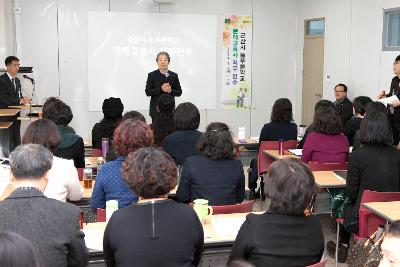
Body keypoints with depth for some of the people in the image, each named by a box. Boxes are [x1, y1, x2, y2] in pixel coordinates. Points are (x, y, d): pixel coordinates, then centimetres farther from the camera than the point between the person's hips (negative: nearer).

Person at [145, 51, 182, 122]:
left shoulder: (174, 75, 9)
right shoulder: (152, 75, 3)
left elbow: (179, 92, 8)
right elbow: (148, 92, -4)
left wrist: (170, 90, -12)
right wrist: (161, 89, -16)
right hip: (156, 109, -2)